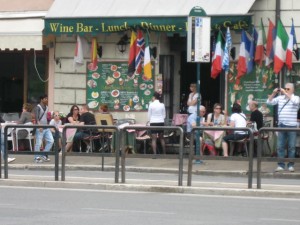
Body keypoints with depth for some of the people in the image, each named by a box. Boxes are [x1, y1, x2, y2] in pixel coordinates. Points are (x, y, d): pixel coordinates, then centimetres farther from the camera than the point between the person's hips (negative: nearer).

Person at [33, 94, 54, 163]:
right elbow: (36, 117, -18)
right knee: (38, 143, -4)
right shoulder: (38, 107, -9)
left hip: (46, 128, 8)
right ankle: (37, 158, 5)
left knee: (51, 141, 2)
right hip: (39, 128, -8)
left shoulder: (46, 107, 15)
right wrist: (39, 125, -29)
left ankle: (44, 155, 13)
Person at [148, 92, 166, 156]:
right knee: (161, 138, 15)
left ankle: (154, 154, -7)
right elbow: (164, 115, 7)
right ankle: (164, 153, 17)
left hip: (153, 122, -3)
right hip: (161, 122, 3)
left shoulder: (151, 104, -10)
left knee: (154, 139, -1)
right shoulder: (162, 105, -1)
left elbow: (149, 115, -2)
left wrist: (150, 120, 16)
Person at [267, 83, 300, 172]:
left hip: (292, 126, -3)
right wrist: (274, 93, -4)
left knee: (291, 146, 2)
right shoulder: (280, 98, 10)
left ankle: (291, 165, 8)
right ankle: (280, 165, 6)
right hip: (281, 125, 3)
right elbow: (269, 102, 9)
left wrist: (285, 93, -20)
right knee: (280, 146, 2)